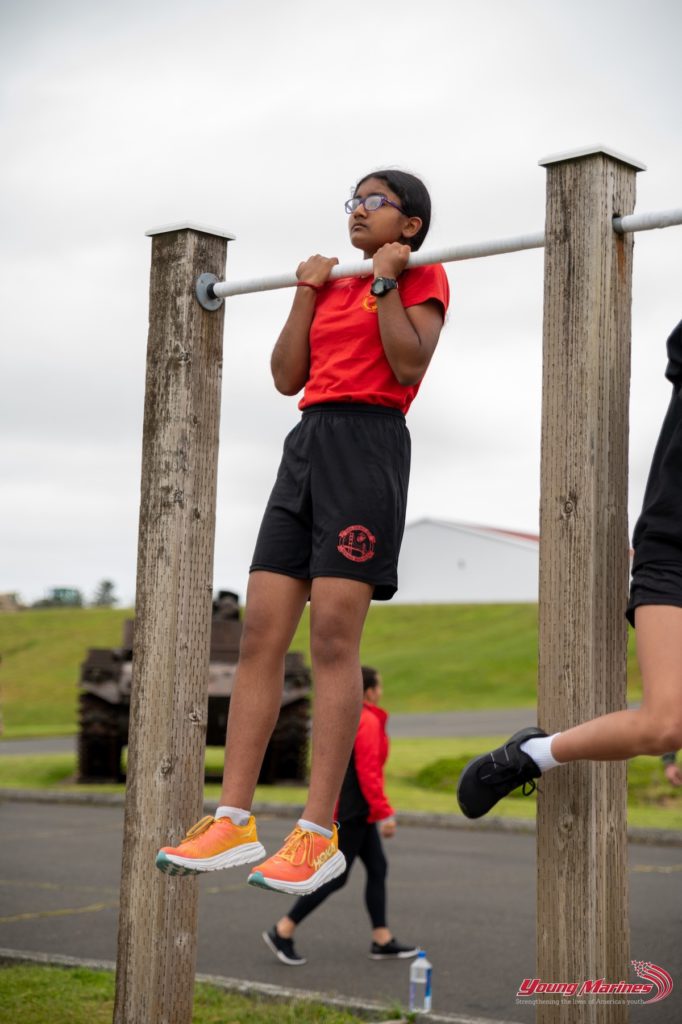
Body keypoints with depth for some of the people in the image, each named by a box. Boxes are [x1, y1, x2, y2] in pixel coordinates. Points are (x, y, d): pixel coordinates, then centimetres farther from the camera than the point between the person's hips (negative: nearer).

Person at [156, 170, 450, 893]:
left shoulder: (421, 277, 9)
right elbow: (287, 377, 16)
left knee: (333, 639, -13)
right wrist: (307, 291, 14)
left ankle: (318, 834, -11)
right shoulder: (333, 286, 26)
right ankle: (233, 822, -3)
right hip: (307, 441, 7)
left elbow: (409, 362, -8)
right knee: (259, 634, -3)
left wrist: (384, 279, -4)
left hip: (368, 442, -7)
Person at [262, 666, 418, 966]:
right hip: (353, 812, -10)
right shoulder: (368, 722, -17)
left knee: (377, 868, 12)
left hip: (356, 812, 10)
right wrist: (385, 814, -20)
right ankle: (282, 931, 0)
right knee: (336, 876, -4)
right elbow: (368, 773, -22)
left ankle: (382, 941, 16)